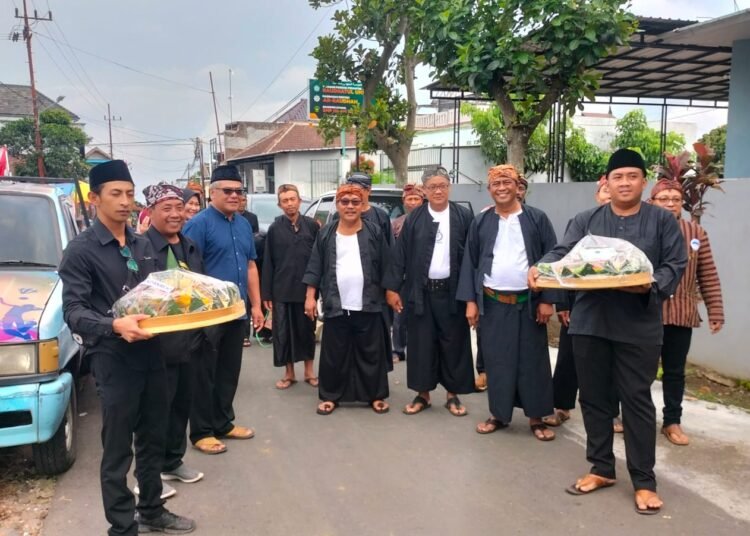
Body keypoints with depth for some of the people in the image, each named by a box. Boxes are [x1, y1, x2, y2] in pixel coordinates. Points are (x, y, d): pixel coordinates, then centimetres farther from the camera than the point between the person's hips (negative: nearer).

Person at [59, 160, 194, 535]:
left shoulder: (143, 245, 12)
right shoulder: (81, 250, -9)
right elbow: (73, 312, -17)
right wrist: (114, 326, -34)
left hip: (151, 353, 7)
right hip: (112, 360, -6)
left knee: (152, 441, 18)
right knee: (118, 450, 4)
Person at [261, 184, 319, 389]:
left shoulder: (312, 225, -1)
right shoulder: (274, 229, -1)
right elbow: (268, 263, 0)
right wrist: (266, 293, -2)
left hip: (306, 288, 0)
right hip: (282, 290, 0)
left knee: (307, 329, 12)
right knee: (283, 332, 7)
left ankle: (309, 370, 26)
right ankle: (289, 373, 20)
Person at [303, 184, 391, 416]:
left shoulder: (374, 233, 2)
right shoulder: (325, 234, 4)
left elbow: (385, 268, 4)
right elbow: (315, 267, 5)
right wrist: (310, 296, 0)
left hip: (368, 305, 0)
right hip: (336, 306, 1)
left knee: (371, 353, 8)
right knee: (333, 354, 8)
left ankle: (376, 395, 21)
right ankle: (330, 396, 22)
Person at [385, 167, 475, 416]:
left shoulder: (464, 216, -1)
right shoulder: (414, 218, 2)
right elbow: (401, 255, 1)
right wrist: (392, 288, -3)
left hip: (452, 290, 0)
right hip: (421, 291, 1)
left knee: (453, 343, 7)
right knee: (421, 343, 7)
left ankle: (452, 394, 22)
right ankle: (422, 394, 20)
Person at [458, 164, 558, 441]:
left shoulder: (537, 219, -1)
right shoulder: (480, 222, 5)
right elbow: (470, 262, 6)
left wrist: (547, 299, -8)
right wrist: (470, 300, 0)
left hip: (529, 302, -1)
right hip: (493, 302, 2)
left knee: (533, 360, 5)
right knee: (497, 360, 8)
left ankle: (536, 417, 18)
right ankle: (499, 413, 21)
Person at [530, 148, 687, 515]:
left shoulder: (662, 220, 5)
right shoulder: (587, 220, 9)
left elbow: (676, 265, -2)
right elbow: (562, 252, -3)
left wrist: (651, 285, -22)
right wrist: (539, 268, -24)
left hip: (638, 325, -2)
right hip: (590, 322, 3)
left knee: (636, 399, 2)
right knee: (593, 397, 10)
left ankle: (644, 480, 16)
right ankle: (601, 469, 26)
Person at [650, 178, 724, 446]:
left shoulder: (697, 233, 4)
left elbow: (708, 277, 5)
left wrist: (715, 311, 2)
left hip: (682, 315, 2)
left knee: (675, 371, 11)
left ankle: (672, 422, 24)